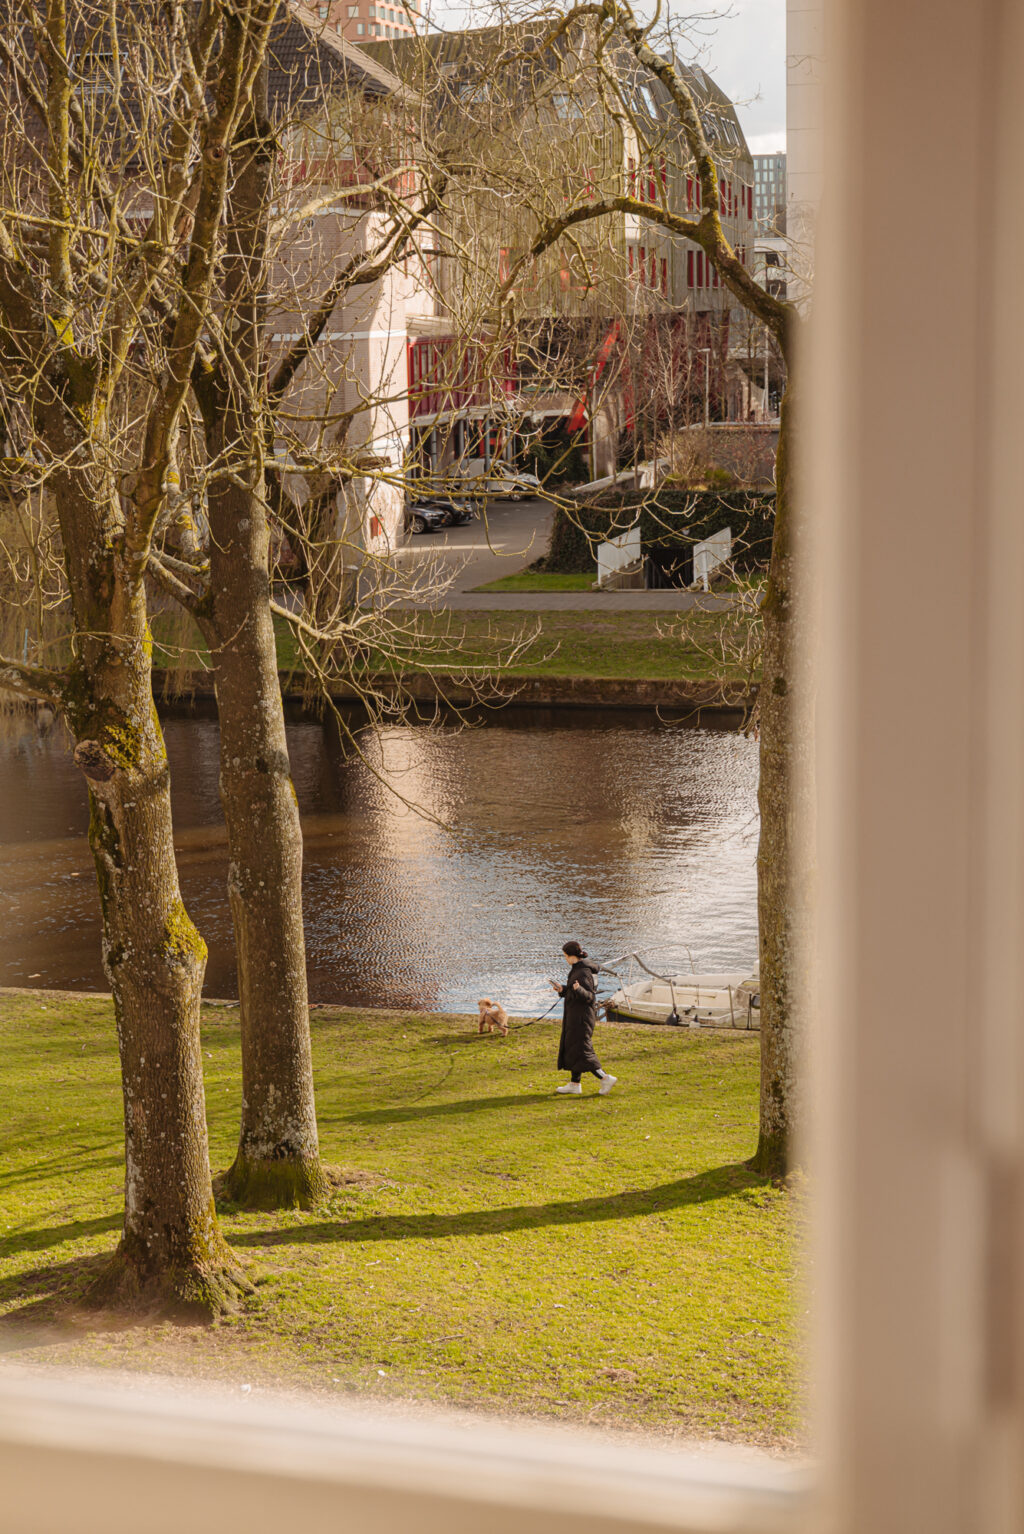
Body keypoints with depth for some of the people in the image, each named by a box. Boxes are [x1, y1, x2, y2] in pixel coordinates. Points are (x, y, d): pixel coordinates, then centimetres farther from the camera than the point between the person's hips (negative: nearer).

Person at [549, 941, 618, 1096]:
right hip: (576, 1017, 11)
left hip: (581, 1017, -11)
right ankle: (575, 1084, 20)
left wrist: (578, 989, -40)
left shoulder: (583, 972, -20)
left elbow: (590, 996, -23)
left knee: (580, 1051, -8)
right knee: (572, 1049, 14)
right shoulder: (578, 969, 10)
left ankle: (605, 1078, -8)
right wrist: (562, 990, 20)